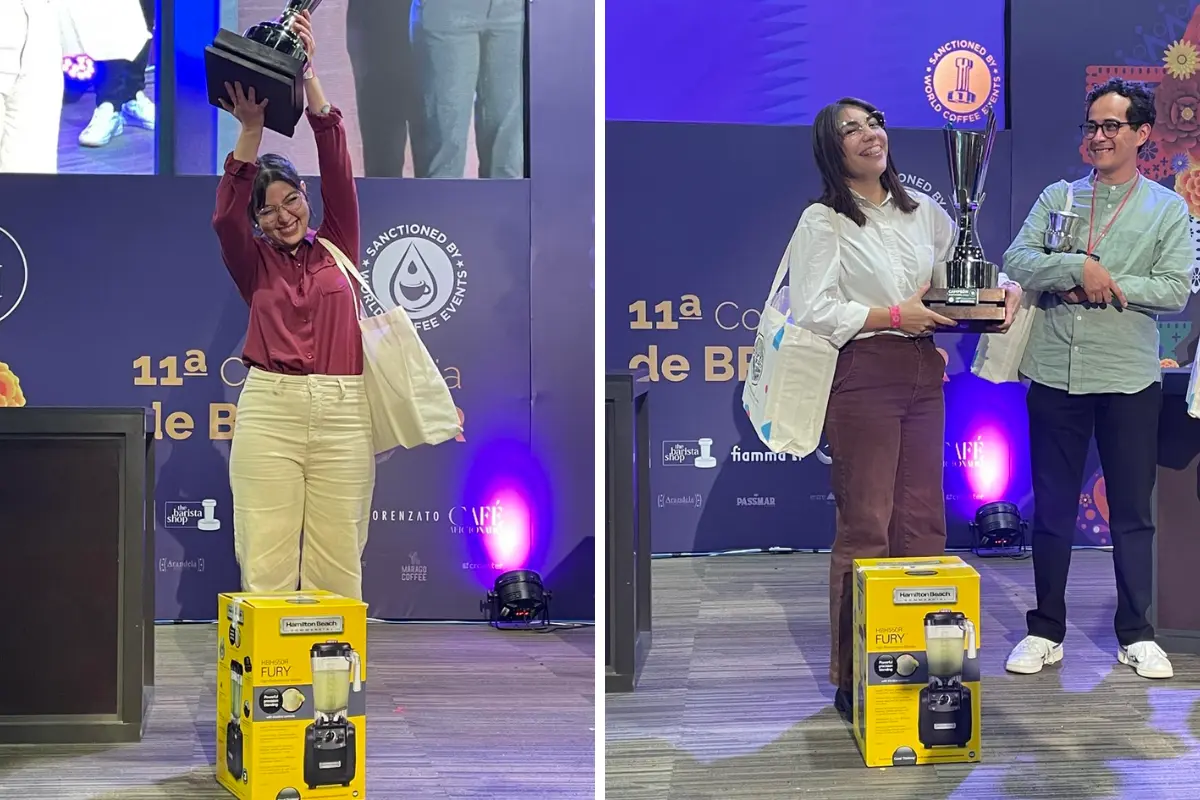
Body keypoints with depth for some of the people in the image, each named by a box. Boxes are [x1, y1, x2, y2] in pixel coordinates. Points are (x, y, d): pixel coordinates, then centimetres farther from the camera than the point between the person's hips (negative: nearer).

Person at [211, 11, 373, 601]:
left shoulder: (338, 244, 13)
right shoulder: (254, 263, 12)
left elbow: (337, 170, 3)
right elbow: (225, 215, -7)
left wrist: (308, 76, -3)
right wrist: (251, 128, -13)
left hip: (343, 411, 0)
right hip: (270, 406, 0)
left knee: (337, 556, 0)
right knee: (267, 555, -4)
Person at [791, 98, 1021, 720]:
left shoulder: (922, 212, 14)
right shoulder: (823, 222, -3)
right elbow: (813, 311, -13)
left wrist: (1005, 290, 3)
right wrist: (894, 315, -16)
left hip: (923, 374, 6)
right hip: (863, 376, -6)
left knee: (923, 522, 8)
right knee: (865, 527, -4)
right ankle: (854, 678, 4)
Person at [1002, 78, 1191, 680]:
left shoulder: (1167, 209, 5)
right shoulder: (1058, 197, 10)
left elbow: (1174, 290, -6)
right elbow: (1017, 260, -4)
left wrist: (1106, 286, -14)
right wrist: (1079, 269, -18)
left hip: (1128, 377, -1)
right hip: (1054, 374, 2)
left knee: (1132, 512, 6)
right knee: (1051, 509, 7)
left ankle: (1135, 635, 17)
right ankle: (1047, 631, 18)